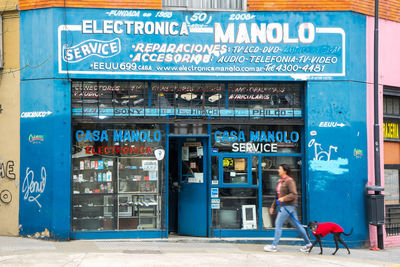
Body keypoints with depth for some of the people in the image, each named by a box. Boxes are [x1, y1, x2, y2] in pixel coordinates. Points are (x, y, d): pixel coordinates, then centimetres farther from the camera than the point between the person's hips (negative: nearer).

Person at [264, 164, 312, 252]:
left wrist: (284, 199, -24)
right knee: (296, 225, 12)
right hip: (283, 206, 9)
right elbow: (278, 196, 23)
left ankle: (274, 246, -7)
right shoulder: (280, 181, 16)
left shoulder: (289, 181, -12)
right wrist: (273, 206, 21)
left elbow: (294, 194, -19)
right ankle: (308, 243, 19)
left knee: (278, 224, -10)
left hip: (288, 206, -9)